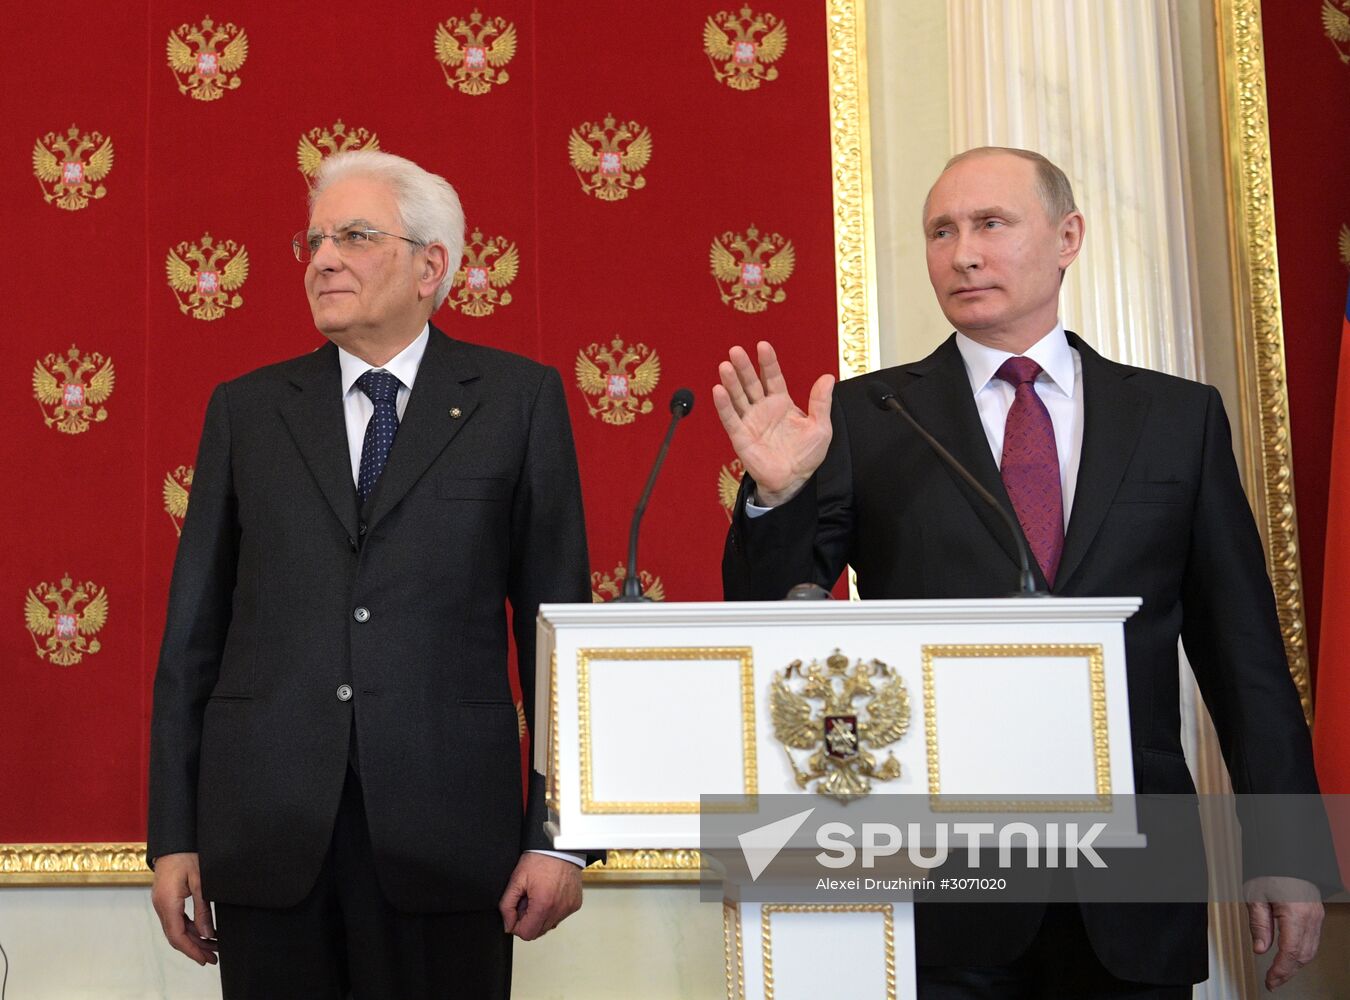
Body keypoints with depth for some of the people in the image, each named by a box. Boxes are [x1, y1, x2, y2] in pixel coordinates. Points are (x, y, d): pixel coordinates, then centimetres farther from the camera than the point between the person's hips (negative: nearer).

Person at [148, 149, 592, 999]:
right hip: (267, 825, 2)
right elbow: (194, 631, 9)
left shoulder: (519, 400, 4)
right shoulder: (247, 410, 10)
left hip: (445, 831, -2)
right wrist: (174, 835, 4)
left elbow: (556, 618, 0)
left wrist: (558, 833, -4)